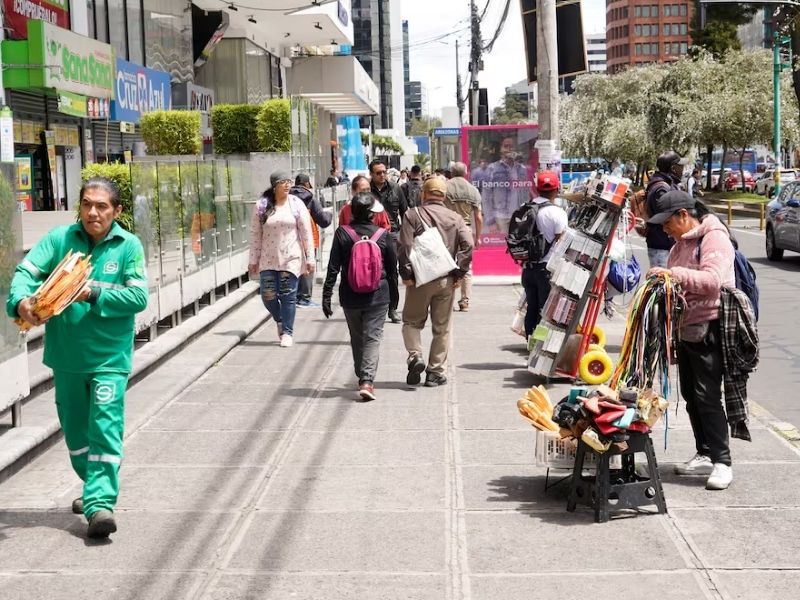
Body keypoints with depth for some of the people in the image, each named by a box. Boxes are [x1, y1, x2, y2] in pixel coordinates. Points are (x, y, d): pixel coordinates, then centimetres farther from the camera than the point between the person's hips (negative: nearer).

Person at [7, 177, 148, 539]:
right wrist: (21, 300, -29)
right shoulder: (60, 239, 0)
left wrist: (95, 295, -23)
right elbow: (26, 271, -9)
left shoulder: (129, 246, -6)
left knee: (105, 429, -10)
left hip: (109, 357, -3)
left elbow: (138, 297, -12)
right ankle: (96, 488, 38)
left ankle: (100, 503, -11)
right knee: (75, 429, 17)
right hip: (66, 355, 4)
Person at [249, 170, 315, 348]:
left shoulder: (296, 204, 0)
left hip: (291, 258, -1)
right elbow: (255, 234, 4)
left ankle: (287, 332, 13)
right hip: (268, 260, 1)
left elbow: (306, 233, 0)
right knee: (268, 296, -2)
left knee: (288, 296, 0)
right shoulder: (262, 206, 0)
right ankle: (280, 320, 28)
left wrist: (310, 258, -3)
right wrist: (253, 260, 3)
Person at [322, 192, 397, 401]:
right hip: (377, 296, -1)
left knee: (356, 338, 17)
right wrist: (389, 287, 22)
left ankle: (362, 377, 29)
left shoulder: (342, 233, -6)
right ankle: (367, 381, -14)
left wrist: (326, 296, -2)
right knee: (373, 337, 0)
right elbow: (392, 268, 3)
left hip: (350, 297, 2)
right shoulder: (383, 235, -6)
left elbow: (333, 268, -6)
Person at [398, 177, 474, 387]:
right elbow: (468, 245, -6)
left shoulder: (413, 215, -2)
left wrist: (407, 275, -5)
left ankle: (415, 357, -7)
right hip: (446, 281, 2)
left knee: (412, 322, 14)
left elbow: (404, 247, -11)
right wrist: (459, 273, -1)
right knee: (441, 328, 9)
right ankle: (435, 372, 12)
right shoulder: (455, 218, 5)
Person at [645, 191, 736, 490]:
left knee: (707, 395, -10)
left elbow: (712, 280, -28)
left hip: (709, 328, -10)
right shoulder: (682, 242, 16)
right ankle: (704, 456, 22)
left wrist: (673, 274, -34)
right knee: (690, 395, 12)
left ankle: (722, 462, -4)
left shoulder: (714, 238, -14)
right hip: (686, 327, 10)